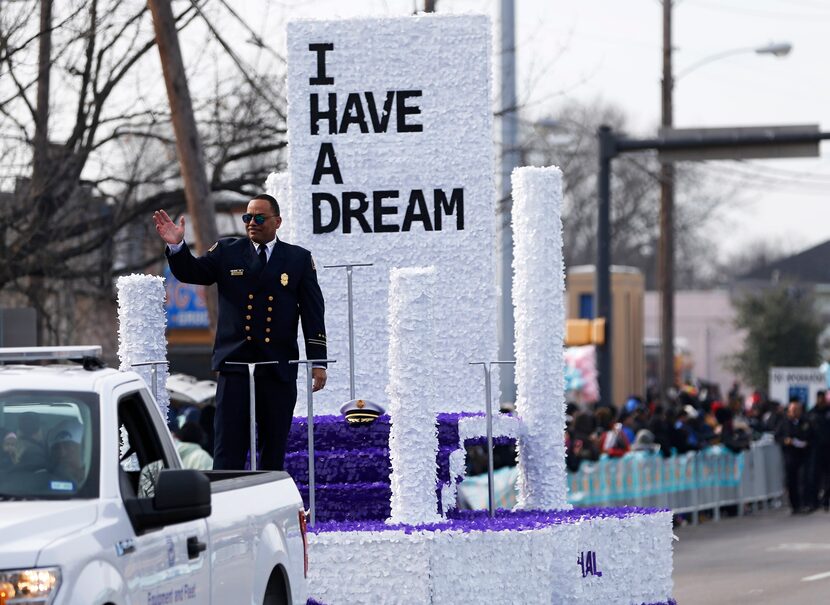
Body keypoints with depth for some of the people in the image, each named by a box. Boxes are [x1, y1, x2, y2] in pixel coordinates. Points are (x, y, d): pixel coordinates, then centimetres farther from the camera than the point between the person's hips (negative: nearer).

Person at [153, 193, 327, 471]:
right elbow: (191, 273, 1)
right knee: (228, 449, -7)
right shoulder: (227, 252, 10)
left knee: (275, 448, 7)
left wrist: (318, 362, -2)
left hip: (280, 368, 1)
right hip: (235, 364, -1)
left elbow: (313, 313, 5)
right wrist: (177, 246, -20)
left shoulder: (299, 259, 7)